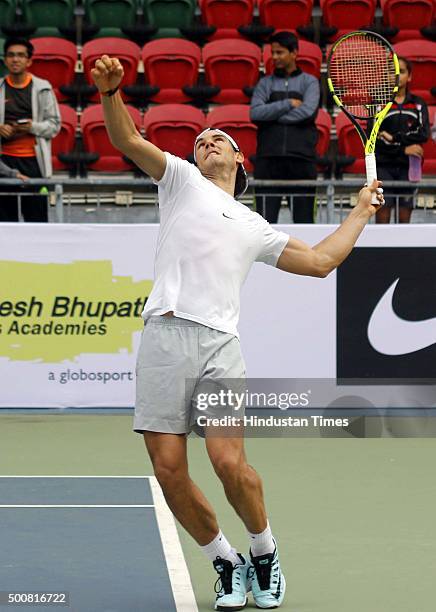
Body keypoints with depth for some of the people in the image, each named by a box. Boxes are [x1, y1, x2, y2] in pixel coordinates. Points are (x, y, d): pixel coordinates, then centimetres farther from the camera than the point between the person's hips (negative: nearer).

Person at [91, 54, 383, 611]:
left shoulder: (255, 228, 27)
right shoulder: (182, 180, 20)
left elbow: (319, 260, 30)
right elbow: (129, 142, 6)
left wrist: (360, 212, 33)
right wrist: (110, 92, -12)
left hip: (219, 342, 1)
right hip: (165, 334, -1)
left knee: (229, 463, -15)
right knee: (169, 470, -6)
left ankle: (264, 555, 10)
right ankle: (227, 565, 13)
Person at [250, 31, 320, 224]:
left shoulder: (309, 82, 10)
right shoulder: (265, 83, 15)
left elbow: (307, 111, -8)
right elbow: (255, 113, -1)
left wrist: (271, 116, -2)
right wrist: (288, 104, -5)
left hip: (301, 158, -1)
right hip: (268, 157, 1)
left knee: (304, 218, -1)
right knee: (266, 220, -4)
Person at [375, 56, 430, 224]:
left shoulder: (418, 104, 9)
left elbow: (424, 134, -6)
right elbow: (373, 137, -6)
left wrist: (393, 137, -12)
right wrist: (403, 149, -12)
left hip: (409, 166, 2)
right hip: (384, 167, -2)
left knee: (405, 215, 2)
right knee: (382, 214, -5)